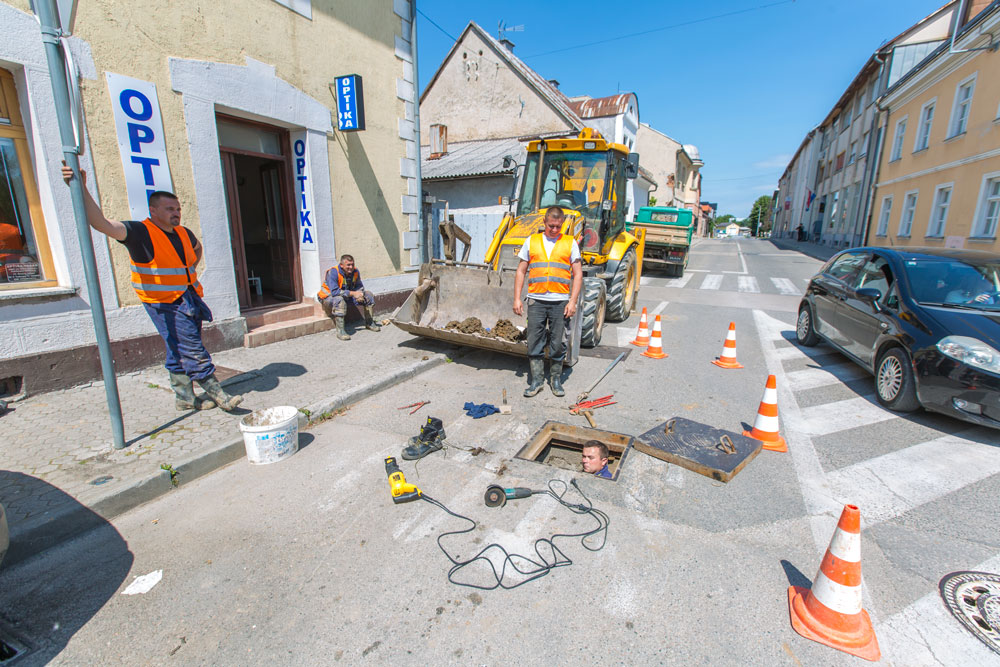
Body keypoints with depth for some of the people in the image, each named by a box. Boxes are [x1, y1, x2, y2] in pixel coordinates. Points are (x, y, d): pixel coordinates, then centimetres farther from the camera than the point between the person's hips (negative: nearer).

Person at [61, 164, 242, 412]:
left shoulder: (183, 233, 9)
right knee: (193, 352, -7)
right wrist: (81, 189, -37)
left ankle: (185, 397, 21)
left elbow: (197, 247, 31)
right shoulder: (141, 232, -12)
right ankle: (216, 393, 1)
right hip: (164, 304, -7)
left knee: (180, 351, 13)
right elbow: (102, 224, -27)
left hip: (189, 299, 7)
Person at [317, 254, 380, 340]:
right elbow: (334, 291, -35)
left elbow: (359, 286, 4)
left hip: (347, 296, 7)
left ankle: (369, 323, 9)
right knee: (340, 300, -42)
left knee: (368, 294, -2)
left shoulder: (355, 272, -7)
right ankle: (340, 331, -38)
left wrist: (359, 295, -20)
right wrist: (353, 293, -37)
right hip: (329, 297, -7)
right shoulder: (333, 272, -27)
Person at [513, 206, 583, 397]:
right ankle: (536, 380, 15)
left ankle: (556, 379, 21)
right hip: (536, 300, 1)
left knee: (557, 344, 5)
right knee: (535, 342, 3)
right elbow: (521, 271, 11)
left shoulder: (570, 243, 7)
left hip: (560, 302, -1)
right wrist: (517, 298, 3)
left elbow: (577, 274, 5)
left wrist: (572, 301, -4)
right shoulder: (531, 241, 10)